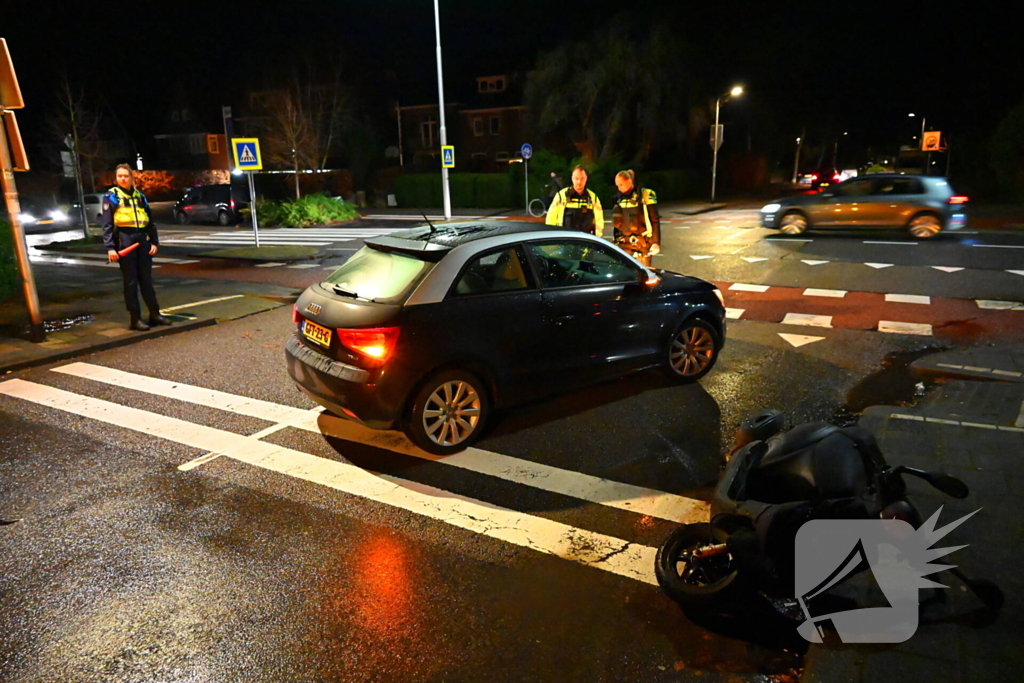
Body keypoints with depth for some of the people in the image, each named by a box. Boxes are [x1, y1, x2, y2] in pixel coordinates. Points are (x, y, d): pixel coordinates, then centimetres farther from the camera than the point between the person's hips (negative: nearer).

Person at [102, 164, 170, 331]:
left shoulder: (140, 196, 15)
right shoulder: (111, 196, 1)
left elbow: (150, 221, 15)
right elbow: (107, 224, -4)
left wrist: (154, 242, 5)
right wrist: (110, 248, -12)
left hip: (142, 240, 4)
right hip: (125, 240, -4)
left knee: (146, 279, 10)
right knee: (130, 281, -1)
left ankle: (154, 314, 17)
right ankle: (134, 319, 4)